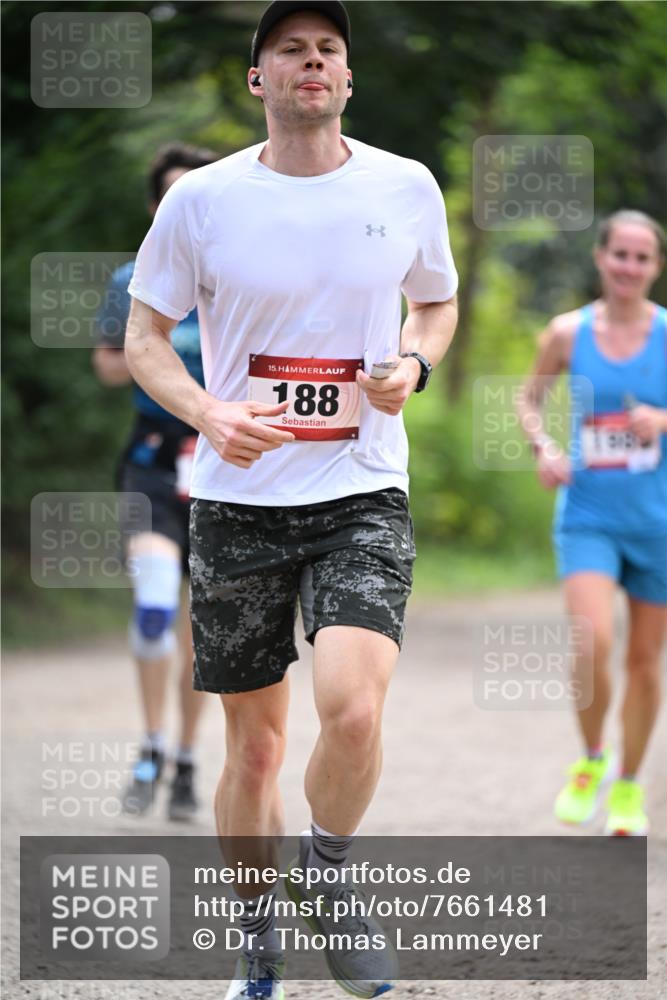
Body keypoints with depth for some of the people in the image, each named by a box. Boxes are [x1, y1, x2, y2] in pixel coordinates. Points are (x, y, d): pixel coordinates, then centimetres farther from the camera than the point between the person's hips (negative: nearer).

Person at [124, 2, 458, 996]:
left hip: (363, 498, 0)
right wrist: (207, 412, -14)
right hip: (237, 504, 0)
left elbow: (438, 303, 19)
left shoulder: (406, 187, 1)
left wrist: (413, 364, -4)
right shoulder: (202, 199, -3)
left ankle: (329, 877, 8)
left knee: (352, 709, -22)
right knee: (254, 738, 7)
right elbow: (145, 335, 5)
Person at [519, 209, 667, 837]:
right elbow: (530, 400, 13)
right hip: (588, 518, 0)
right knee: (592, 644, -19)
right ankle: (591, 760, 7)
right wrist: (543, 448, -5)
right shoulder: (567, 333, 0)